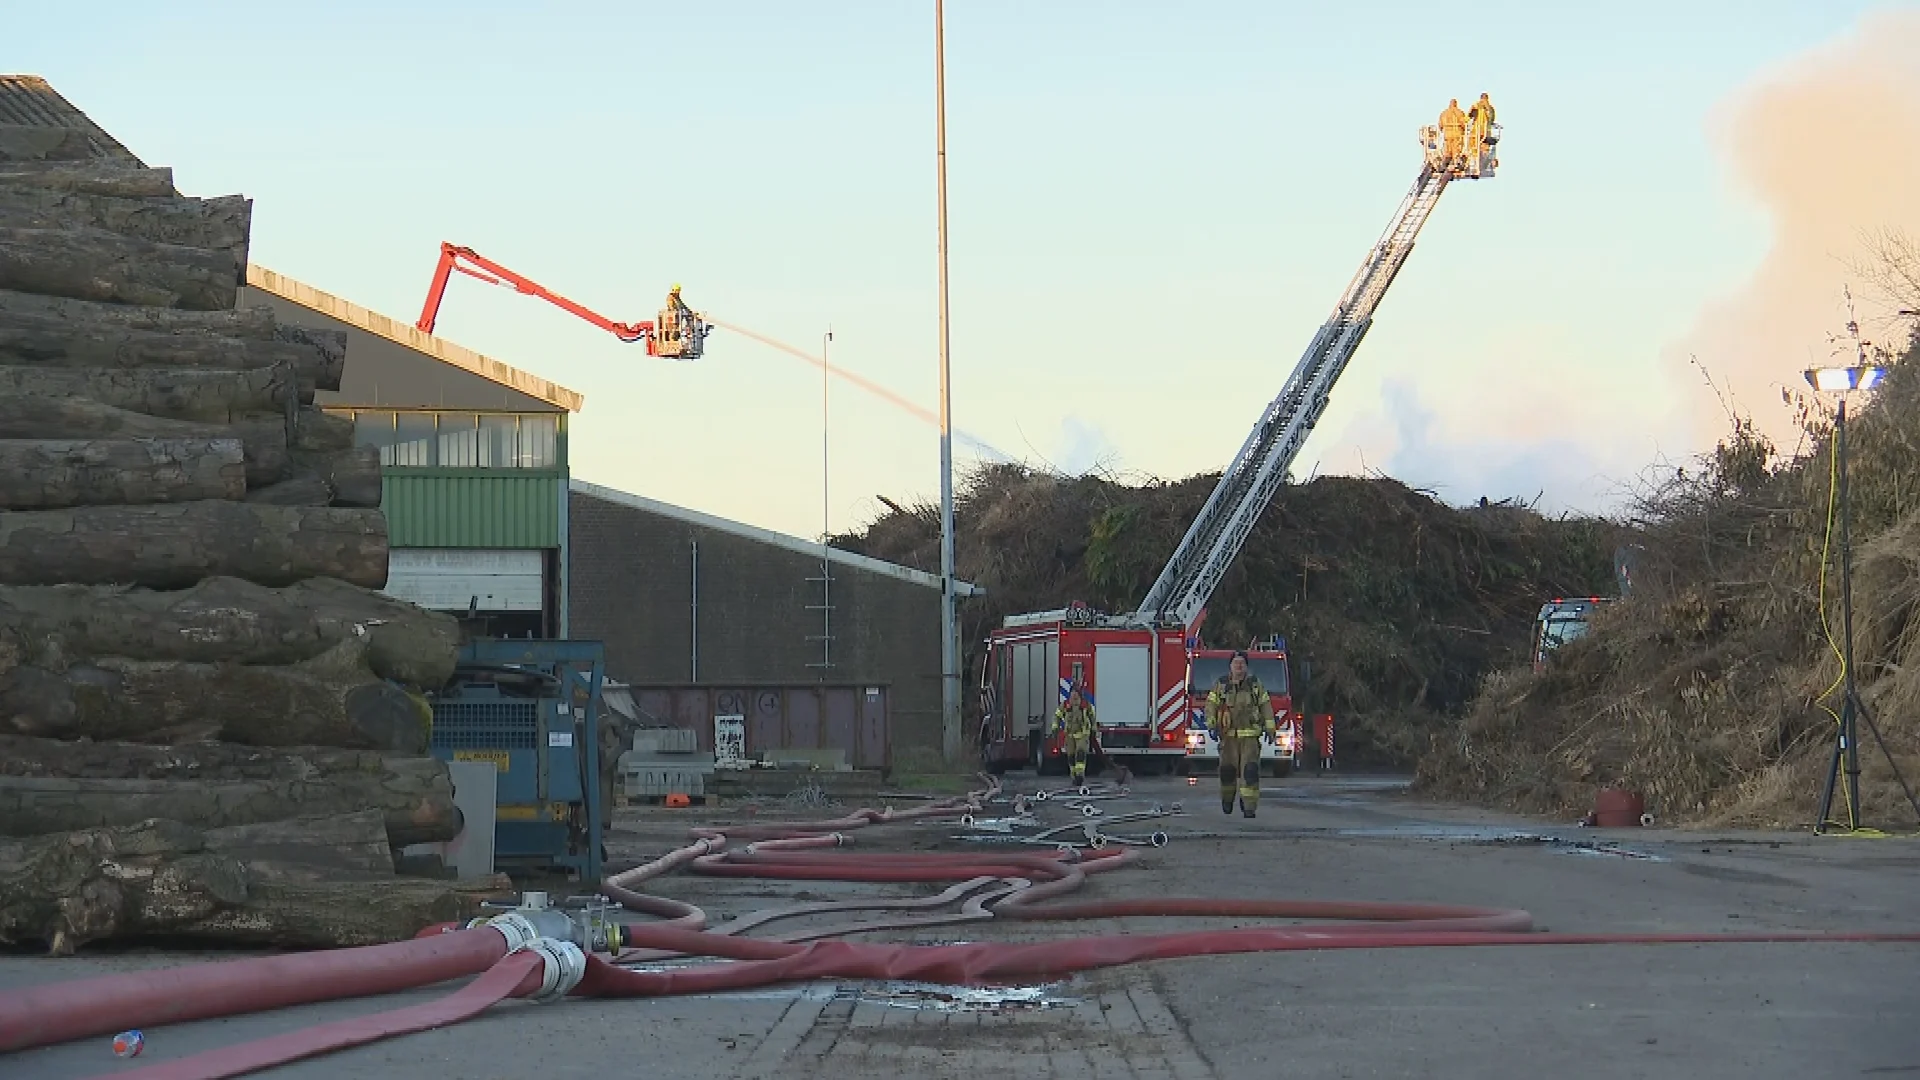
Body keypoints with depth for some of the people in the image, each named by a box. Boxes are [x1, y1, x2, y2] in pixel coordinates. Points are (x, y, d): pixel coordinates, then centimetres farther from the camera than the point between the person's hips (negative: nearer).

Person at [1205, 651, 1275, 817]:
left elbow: (1266, 706, 9)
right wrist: (1212, 725, -11)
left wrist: (1269, 728, 3)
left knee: (1250, 770, -10)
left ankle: (1249, 806, -10)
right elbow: (1211, 705, 1)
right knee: (1227, 770, 5)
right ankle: (1227, 799, 29)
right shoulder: (1220, 684, 5)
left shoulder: (1255, 684, 8)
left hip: (1250, 735, 0)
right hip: (1228, 734, 0)